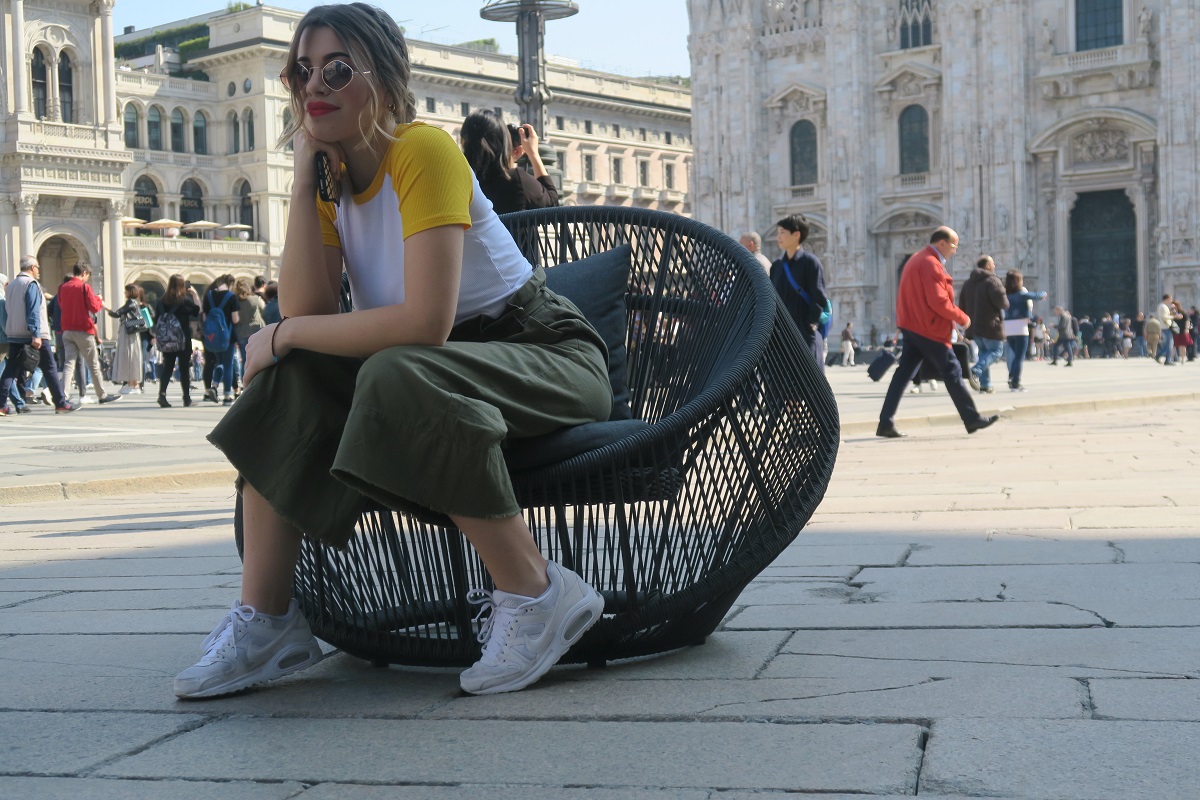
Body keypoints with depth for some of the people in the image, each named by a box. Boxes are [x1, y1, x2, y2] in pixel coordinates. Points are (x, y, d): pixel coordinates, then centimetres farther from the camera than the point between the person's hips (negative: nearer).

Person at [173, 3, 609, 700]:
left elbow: (426, 321, -30)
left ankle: (533, 595, -21)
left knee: (400, 376, -35)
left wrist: (286, 335, -19)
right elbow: (307, 309, -11)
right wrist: (305, 173, -11)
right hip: (433, 366, 8)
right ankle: (266, 622, -10)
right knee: (285, 379, -11)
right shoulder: (332, 177, 4)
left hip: (550, 357, -7)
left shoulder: (423, 150, -19)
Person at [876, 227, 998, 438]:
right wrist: (962, 318, -10)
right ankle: (972, 419, 7)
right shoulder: (931, 264, -15)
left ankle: (885, 423, 1)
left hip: (912, 326, 9)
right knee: (952, 372, 0)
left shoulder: (916, 259, 16)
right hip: (929, 329, -9)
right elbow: (939, 301, -21)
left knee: (904, 372, 5)